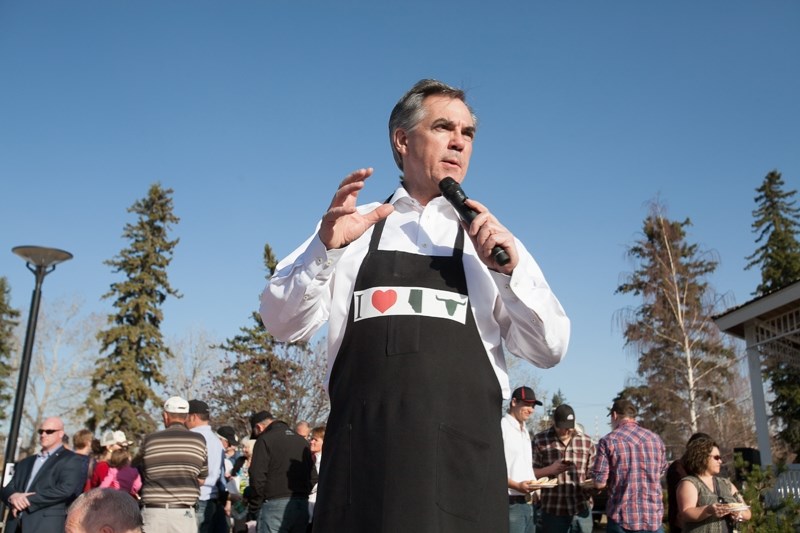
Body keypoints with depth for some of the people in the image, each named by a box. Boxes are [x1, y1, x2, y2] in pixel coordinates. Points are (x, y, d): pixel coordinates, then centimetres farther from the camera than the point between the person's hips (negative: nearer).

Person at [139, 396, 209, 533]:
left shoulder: (149, 440, 3)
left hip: (153, 512, 1)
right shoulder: (198, 440, 2)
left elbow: (141, 475, 13)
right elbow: (201, 479, 9)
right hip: (184, 513, 0)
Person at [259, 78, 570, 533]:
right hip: (363, 447, 0)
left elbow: (550, 349, 6)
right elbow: (283, 324, 4)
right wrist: (326, 246, -12)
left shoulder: (491, 240, 11)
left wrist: (509, 270, -9)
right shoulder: (354, 227, 9)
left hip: (461, 453, 1)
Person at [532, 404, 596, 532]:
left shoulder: (586, 442, 8)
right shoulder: (539, 440, -1)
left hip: (582, 509, 2)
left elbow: (593, 475, 14)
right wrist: (550, 469, -17)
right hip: (553, 510, -2)